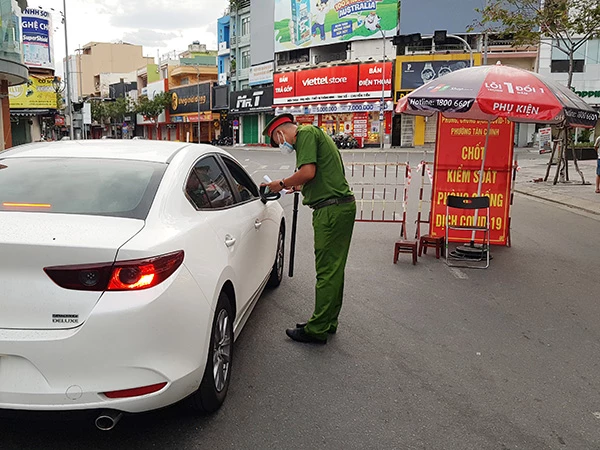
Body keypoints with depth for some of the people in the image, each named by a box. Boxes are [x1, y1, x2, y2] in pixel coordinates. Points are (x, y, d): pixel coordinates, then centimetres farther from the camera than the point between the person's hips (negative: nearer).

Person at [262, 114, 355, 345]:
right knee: (333, 270, 15)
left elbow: (308, 172, -19)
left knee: (327, 271, -5)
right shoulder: (314, 134, 24)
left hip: (331, 209, -11)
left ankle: (317, 330, 2)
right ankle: (328, 322, 26)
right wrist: (296, 186, 27)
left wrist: (282, 183, -5)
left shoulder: (306, 133, -7)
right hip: (342, 206, 11)